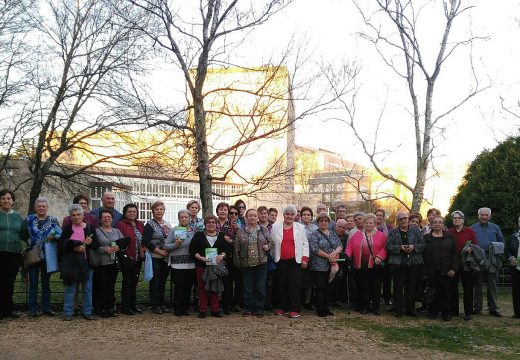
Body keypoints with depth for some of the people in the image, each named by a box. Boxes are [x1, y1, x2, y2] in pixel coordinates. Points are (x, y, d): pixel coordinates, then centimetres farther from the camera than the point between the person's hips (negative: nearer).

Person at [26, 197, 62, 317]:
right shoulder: (29, 219, 6)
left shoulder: (53, 220, 5)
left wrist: (53, 237, -23)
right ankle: (33, 309, 7)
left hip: (47, 256, 1)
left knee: (46, 283, 8)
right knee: (33, 283, 2)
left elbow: (61, 235, -4)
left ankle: (46, 308, 15)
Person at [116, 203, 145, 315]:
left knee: (134, 281, 13)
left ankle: (133, 305, 23)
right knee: (127, 281, -3)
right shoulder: (121, 224, -7)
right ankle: (125, 307, 4)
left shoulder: (140, 224, 13)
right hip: (128, 258, -6)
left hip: (138, 259, 6)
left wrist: (143, 250, -1)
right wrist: (126, 255, -16)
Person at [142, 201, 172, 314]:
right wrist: (160, 251, -16)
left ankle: (162, 304, 19)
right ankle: (155, 305, 9)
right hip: (154, 258, -5)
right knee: (155, 281, 0)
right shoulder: (150, 225, -5)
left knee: (163, 281, 11)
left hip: (165, 258, 5)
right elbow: (146, 242, -14)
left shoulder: (167, 224, 13)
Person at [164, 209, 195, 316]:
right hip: (177, 263, -3)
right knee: (178, 286, -2)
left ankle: (186, 308, 18)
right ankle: (177, 309, 10)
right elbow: (166, 246, -2)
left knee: (188, 286, 6)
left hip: (190, 263, 3)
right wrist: (175, 245, -17)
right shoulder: (174, 230, 1)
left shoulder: (193, 231, 10)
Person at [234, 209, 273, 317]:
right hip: (246, 264, 0)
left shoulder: (264, 231, 7)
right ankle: (248, 308, 16)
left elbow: (271, 242, 12)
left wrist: (268, 247, -9)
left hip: (261, 263, 0)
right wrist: (238, 263, -1)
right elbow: (236, 248, 4)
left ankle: (259, 309, 13)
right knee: (247, 287, 5)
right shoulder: (241, 232, 4)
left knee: (260, 287, 3)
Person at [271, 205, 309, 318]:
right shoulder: (276, 227, 8)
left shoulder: (300, 227, 9)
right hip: (281, 261, 1)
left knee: (294, 285, -6)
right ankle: (283, 307, 16)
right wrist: (272, 257, 3)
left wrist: (305, 258, 0)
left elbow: (305, 244, 8)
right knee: (282, 284, 4)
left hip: (295, 261, -1)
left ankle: (295, 309, 1)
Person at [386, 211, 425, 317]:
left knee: (412, 287, 4)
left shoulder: (416, 231, 13)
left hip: (414, 264, 1)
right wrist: (400, 248, -15)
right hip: (397, 263, -1)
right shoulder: (393, 232, 9)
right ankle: (398, 310, 6)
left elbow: (423, 244, 5)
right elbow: (388, 246, -1)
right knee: (398, 287, 0)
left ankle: (410, 309, 14)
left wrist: (413, 247, -13)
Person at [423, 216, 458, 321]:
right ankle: (433, 311, 14)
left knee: (445, 291, 1)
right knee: (434, 291, 3)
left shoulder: (450, 237, 8)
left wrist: (453, 269, -5)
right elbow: (423, 254, 4)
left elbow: (455, 254, 4)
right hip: (432, 271, 0)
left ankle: (446, 312, 10)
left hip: (446, 271, 0)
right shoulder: (426, 238, 8)